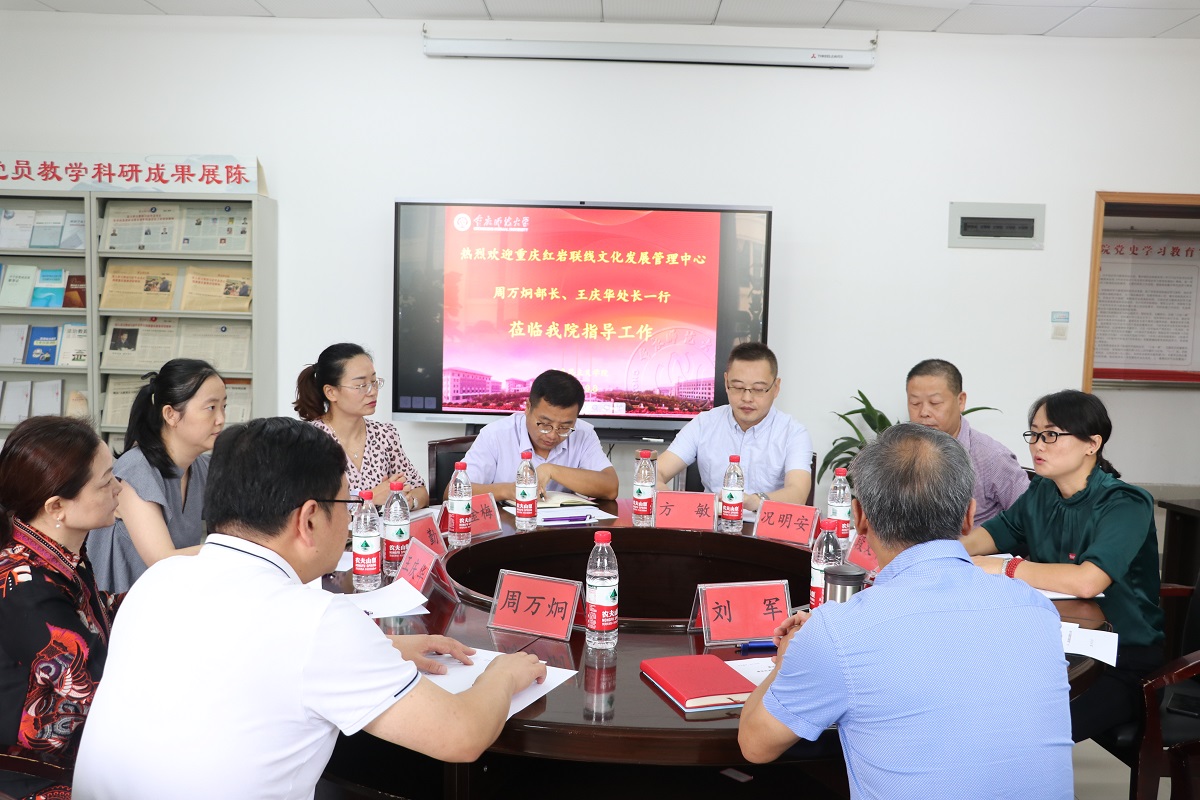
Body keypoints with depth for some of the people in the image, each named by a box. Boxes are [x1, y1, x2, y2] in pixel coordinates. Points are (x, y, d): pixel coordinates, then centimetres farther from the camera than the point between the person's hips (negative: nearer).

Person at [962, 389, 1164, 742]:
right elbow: (990, 534, 14)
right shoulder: (1041, 494, 3)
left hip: (1125, 660, -6)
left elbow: (1087, 582, -32)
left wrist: (1002, 567, -23)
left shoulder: (1125, 504, -17)